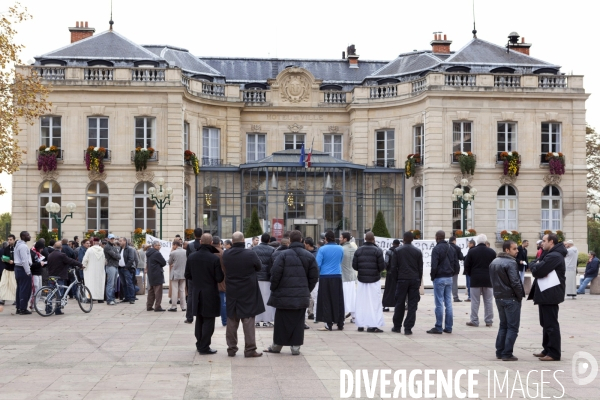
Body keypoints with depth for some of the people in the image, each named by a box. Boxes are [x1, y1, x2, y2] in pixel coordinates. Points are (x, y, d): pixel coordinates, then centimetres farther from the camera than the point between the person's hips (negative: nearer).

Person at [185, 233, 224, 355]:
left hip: (197, 293, 5)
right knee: (208, 321, 2)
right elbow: (219, 278, -14)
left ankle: (199, 344, 24)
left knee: (199, 320, 17)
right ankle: (204, 347, 2)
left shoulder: (191, 257, -4)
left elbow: (187, 275, 4)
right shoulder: (214, 258, -17)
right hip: (210, 293, -5)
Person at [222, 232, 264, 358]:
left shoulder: (226, 255, -4)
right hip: (248, 293, -3)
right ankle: (250, 349, 2)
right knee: (248, 320, 1)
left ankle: (231, 348, 15)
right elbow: (259, 267, 0)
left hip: (231, 292, 3)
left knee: (231, 321, 11)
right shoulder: (250, 254, -15)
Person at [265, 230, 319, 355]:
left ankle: (277, 345, 17)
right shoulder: (309, 256, 3)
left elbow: (275, 273, -11)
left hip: (284, 294, -2)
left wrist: (273, 289, 3)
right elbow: (314, 276, 5)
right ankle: (296, 346, 7)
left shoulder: (284, 255, -9)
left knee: (281, 321, 7)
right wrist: (308, 290, 16)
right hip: (302, 296, 3)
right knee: (298, 322, 8)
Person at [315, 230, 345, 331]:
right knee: (338, 300, 9)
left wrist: (316, 275, 7)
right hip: (337, 277, 3)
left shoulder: (322, 249, -9)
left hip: (325, 277, -3)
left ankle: (329, 324, 0)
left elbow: (317, 264, -10)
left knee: (326, 301, 2)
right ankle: (340, 324, 12)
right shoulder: (340, 249, 3)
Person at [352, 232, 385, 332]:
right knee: (374, 302, -1)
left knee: (361, 302, 8)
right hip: (374, 279, -3)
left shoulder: (358, 250, 3)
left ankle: (360, 325, 10)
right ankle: (373, 325, -5)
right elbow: (382, 266, -9)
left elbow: (354, 265, 2)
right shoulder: (377, 251, -7)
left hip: (362, 279, 3)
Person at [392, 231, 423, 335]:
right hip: (414, 280, 1)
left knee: (400, 304, 9)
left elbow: (393, 267, -1)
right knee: (412, 305, 2)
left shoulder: (398, 251, -2)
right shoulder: (418, 251, 2)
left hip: (402, 280, 0)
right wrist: (419, 282, 12)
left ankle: (397, 326, 15)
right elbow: (420, 268, 4)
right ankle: (408, 328, -1)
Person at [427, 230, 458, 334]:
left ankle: (438, 327, -3)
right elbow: (456, 263, 12)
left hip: (439, 278, -7)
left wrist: (432, 276, -3)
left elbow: (434, 266, -17)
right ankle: (448, 327, 10)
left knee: (439, 304, -4)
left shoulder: (436, 249, -12)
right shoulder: (451, 249, 11)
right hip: (449, 278, 7)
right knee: (448, 303, 9)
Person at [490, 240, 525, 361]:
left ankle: (499, 352, 16)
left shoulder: (494, 262, 11)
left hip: (498, 297, 8)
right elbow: (515, 282, -21)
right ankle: (507, 354, -4)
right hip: (511, 298, -8)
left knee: (503, 325, 17)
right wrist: (520, 296, -10)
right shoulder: (511, 263, -17)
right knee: (512, 327, -2)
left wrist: (498, 291, 15)